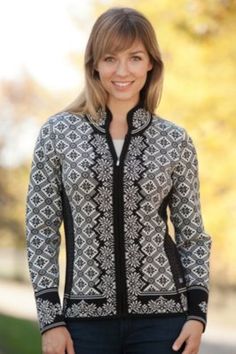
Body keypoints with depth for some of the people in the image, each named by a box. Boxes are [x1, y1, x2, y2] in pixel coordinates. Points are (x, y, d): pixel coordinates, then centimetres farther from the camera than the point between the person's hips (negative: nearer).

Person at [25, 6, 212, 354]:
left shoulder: (176, 141, 4)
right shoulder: (57, 133, 1)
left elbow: (193, 235, 8)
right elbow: (41, 230, 2)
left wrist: (197, 312, -2)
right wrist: (50, 318, -3)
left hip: (162, 316, 0)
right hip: (87, 317, 0)